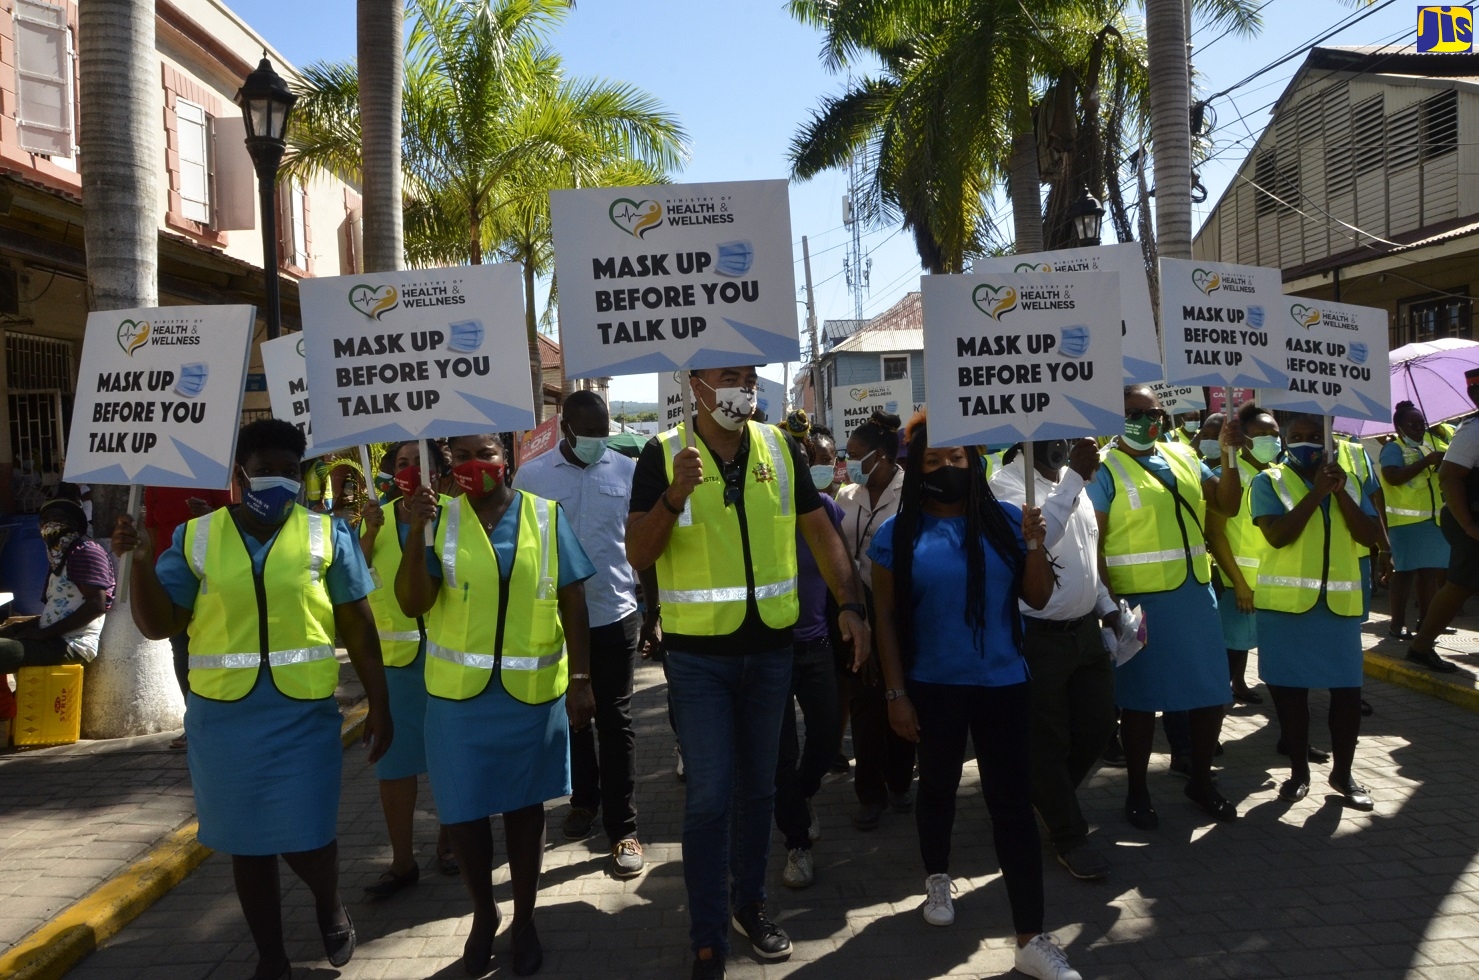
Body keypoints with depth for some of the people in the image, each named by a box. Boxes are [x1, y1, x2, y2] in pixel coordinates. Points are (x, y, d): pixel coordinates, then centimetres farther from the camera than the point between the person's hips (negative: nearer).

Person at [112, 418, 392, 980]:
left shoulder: (327, 534, -1)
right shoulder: (195, 538, 2)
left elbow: (358, 627, 2)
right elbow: (158, 625, 3)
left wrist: (378, 704, 2)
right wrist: (140, 561, -12)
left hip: (303, 714, -2)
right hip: (223, 717, 2)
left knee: (304, 838, -2)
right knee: (247, 843, 12)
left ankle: (330, 906, 33)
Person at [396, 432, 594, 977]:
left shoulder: (547, 517, -1)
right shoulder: (440, 520, -1)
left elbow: (572, 602, 0)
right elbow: (412, 604, -9)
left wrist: (581, 679, -4)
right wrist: (416, 536, -22)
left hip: (533, 691, 0)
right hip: (458, 692, 1)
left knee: (524, 806, 12)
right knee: (462, 809, 8)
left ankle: (524, 920, 29)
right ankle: (482, 915, 32)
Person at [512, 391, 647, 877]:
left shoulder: (627, 471, 0)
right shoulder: (532, 475, -1)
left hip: (615, 614, -1)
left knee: (614, 721, 3)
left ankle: (623, 830, 9)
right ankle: (584, 799, 36)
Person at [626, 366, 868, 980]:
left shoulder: (779, 449, 2)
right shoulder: (664, 455, -8)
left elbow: (820, 532, 6)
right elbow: (638, 555, -12)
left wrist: (849, 604, -5)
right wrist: (675, 495, -27)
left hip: (770, 648, 4)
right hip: (699, 654, -3)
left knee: (758, 786, 16)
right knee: (709, 797, -2)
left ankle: (749, 903, 34)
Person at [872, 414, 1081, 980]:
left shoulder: (1005, 521, -2)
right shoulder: (898, 534, -5)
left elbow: (1037, 599, 0)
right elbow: (886, 619, -3)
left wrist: (1035, 544, -16)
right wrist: (895, 693, -6)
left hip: (1003, 684, 0)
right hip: (933, 687, 0)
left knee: (1013, 803, 0)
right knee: (938, 786, 19)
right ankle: (937, 879, 45)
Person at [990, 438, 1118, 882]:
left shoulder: (1074, 480, 10)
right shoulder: (1006, 483, -14)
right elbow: (1036, 533, -33)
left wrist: (1108, 608, 14)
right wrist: (1076, 477, -32)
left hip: (1085, 629, 8)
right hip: (1038, 636, -7)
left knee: (1098, 725, 15)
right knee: (1048, 740, 4)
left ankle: (1048, 797, 39)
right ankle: (1069, 837, 21)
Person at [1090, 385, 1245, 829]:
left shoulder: (1184, 458, 10)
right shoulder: (1105, 470, -9)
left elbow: (1227, 505, 10)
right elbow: (1092, 543, -13)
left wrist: (1229, 455, -4)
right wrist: (1109, 603, -19)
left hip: (1196, 592, 6)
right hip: (1141, 600, -6)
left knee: (1212, 691, 12)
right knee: (1141, 697, 4)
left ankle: (1201, 780, 32)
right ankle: (1137, 793, 20)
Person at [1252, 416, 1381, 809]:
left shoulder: (1349, 481, 10)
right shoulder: (1270, 480, -2)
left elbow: (1369, 536, -1)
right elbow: (1277, 535, -16)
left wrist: (1340, 492, -12)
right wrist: (1317, 492, -18)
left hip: (1340, 603, 3)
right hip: (1285, 603, -3)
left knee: (1347, 689, 5)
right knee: (1290, 689, 6)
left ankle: (1343, 771, 23)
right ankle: (1299, 770, 21)